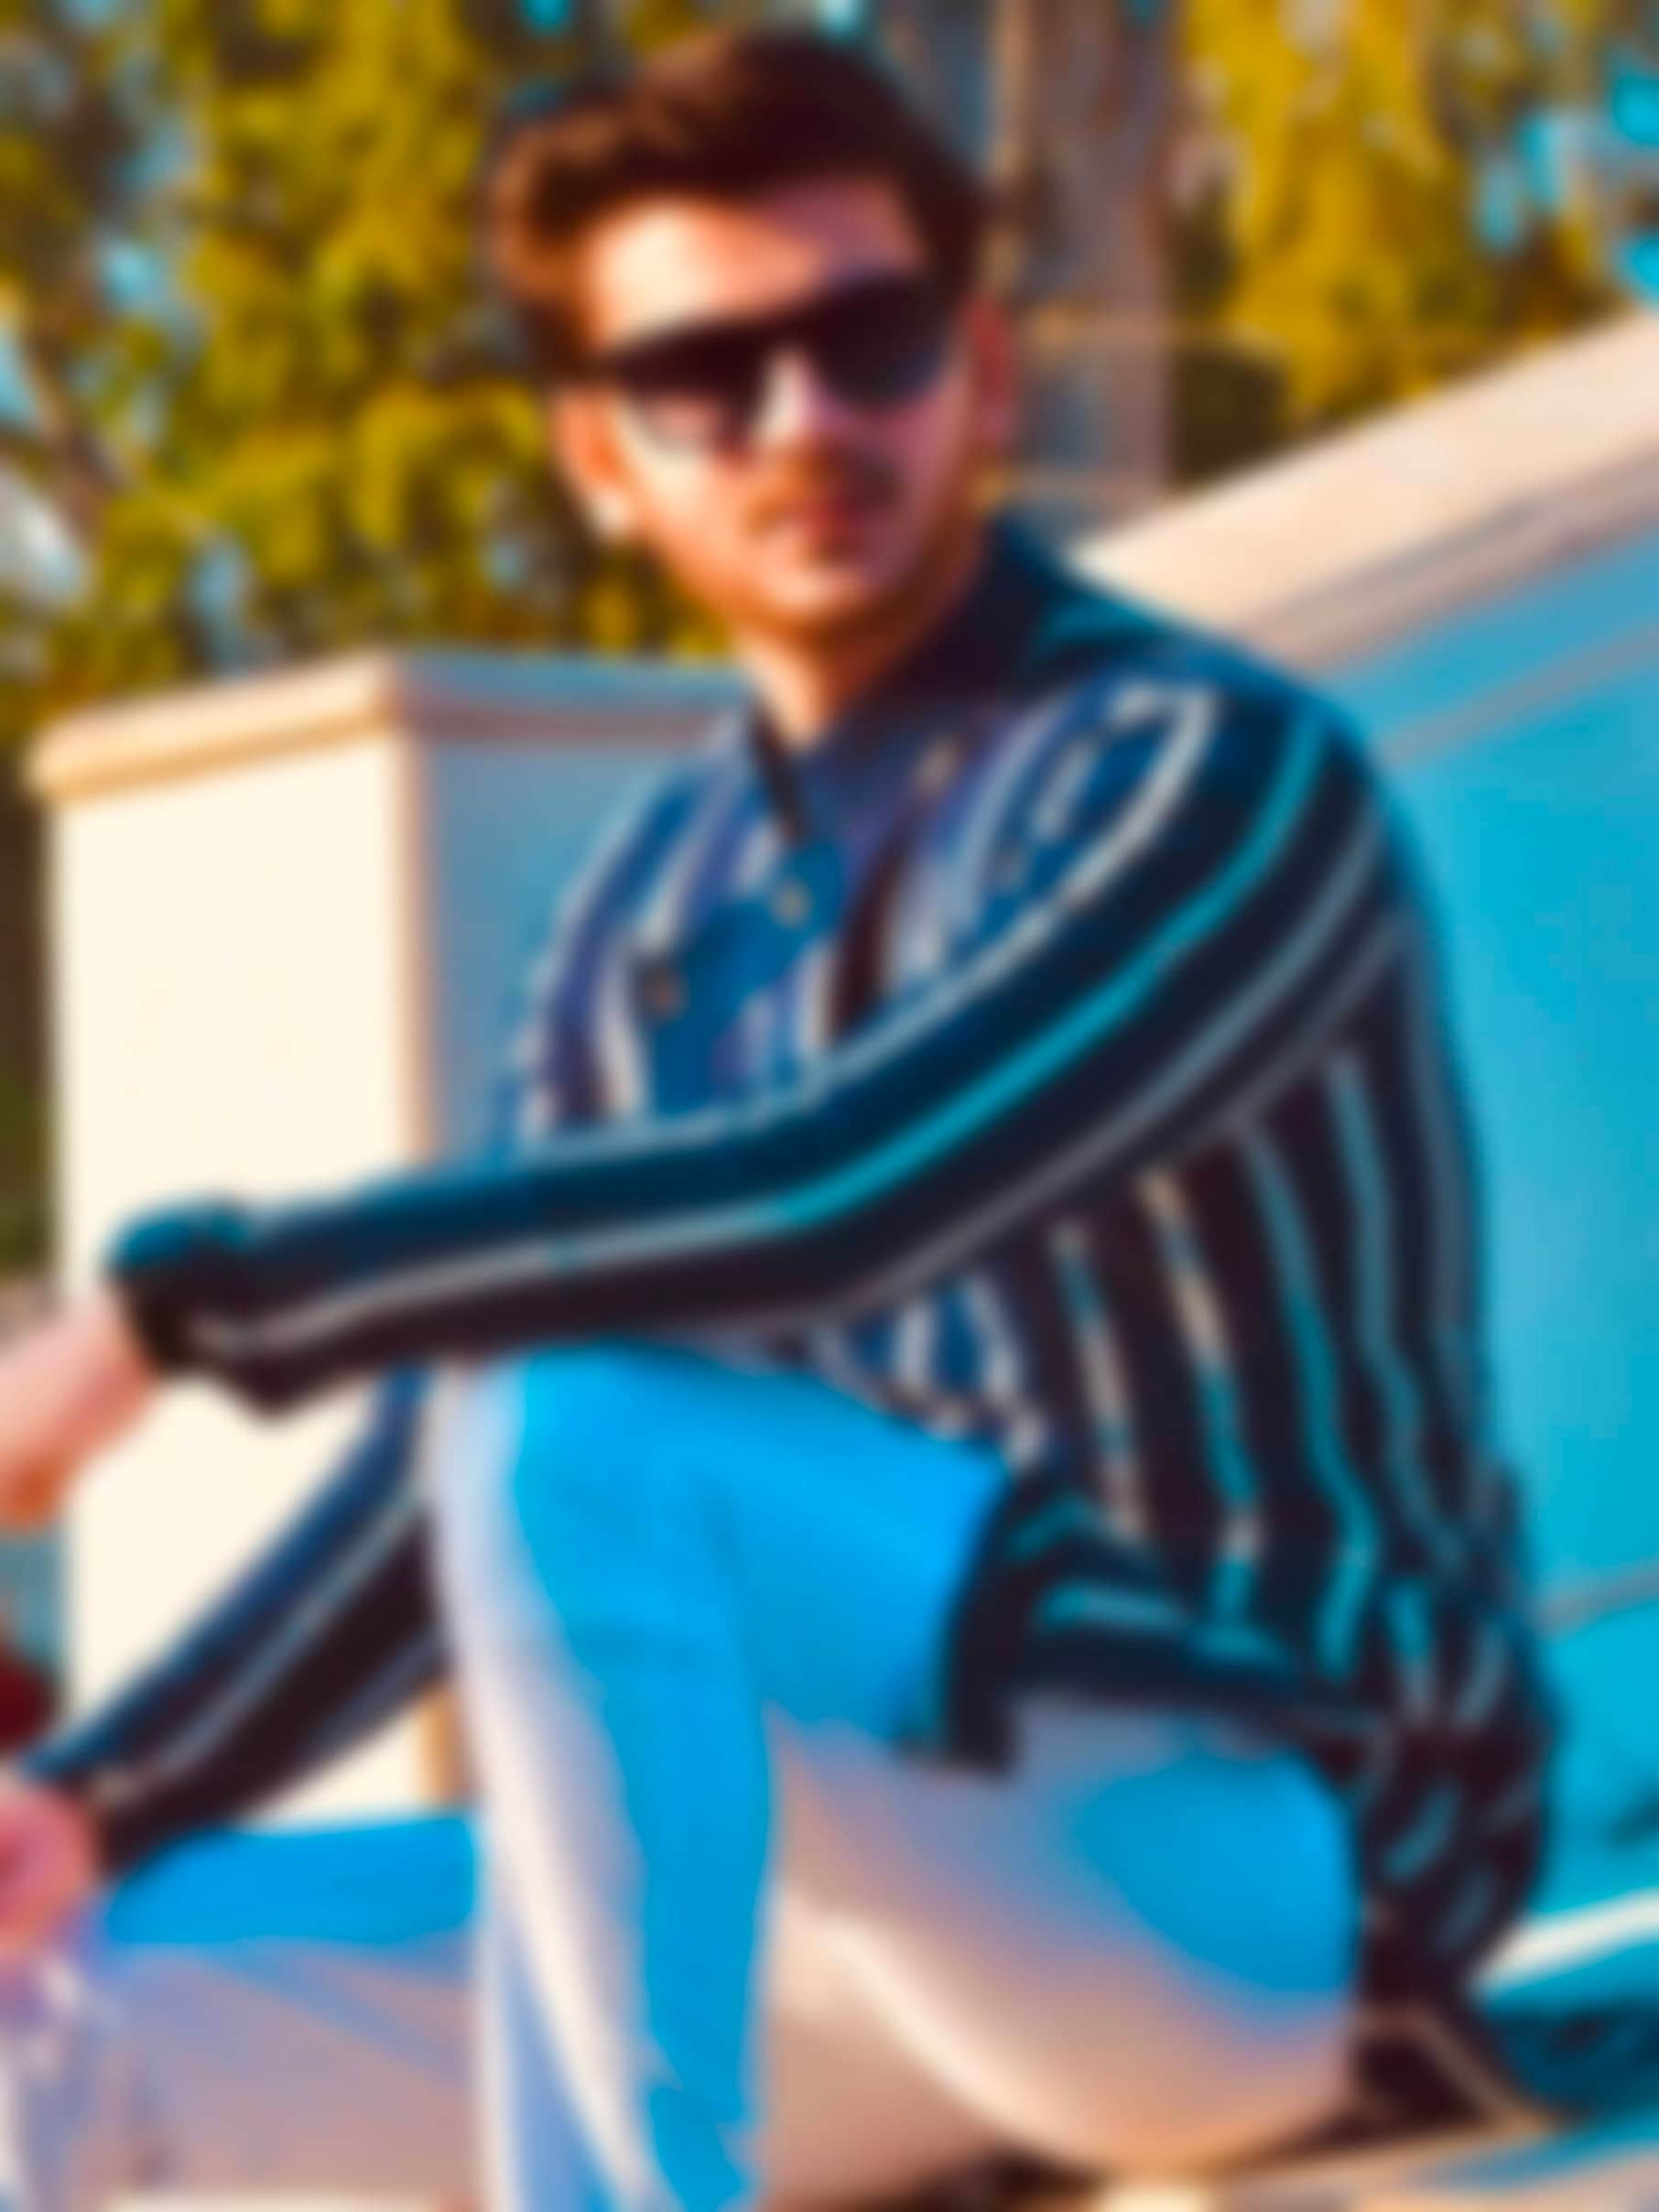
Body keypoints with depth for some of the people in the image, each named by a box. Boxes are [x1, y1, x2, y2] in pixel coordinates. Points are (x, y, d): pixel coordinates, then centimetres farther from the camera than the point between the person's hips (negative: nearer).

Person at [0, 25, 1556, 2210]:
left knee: (579, 1431, -30)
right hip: (928, 1920, 8)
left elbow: (832, 1200, -27)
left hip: (1256, 1863, -8)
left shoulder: (1219, 778, -11)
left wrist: (181, 1299, -23)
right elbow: (448, 1458, 14)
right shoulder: (664, 903, 11)